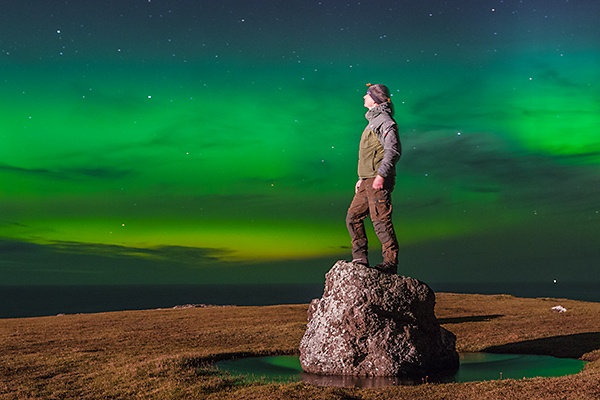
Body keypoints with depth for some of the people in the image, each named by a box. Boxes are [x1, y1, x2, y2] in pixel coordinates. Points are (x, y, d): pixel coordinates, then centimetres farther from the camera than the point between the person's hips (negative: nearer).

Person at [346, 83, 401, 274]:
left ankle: (391, 262, -2)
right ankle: (360, 259, 13)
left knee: (381, 220, -8)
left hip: (378, 181, -10)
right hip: (367, 181, 10)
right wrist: (362, 178, 25)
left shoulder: (384, 121, -10)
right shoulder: (374, 120, 22)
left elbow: (393, 150, -20)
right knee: (353, 217, 9)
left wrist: (381, 175, -25)